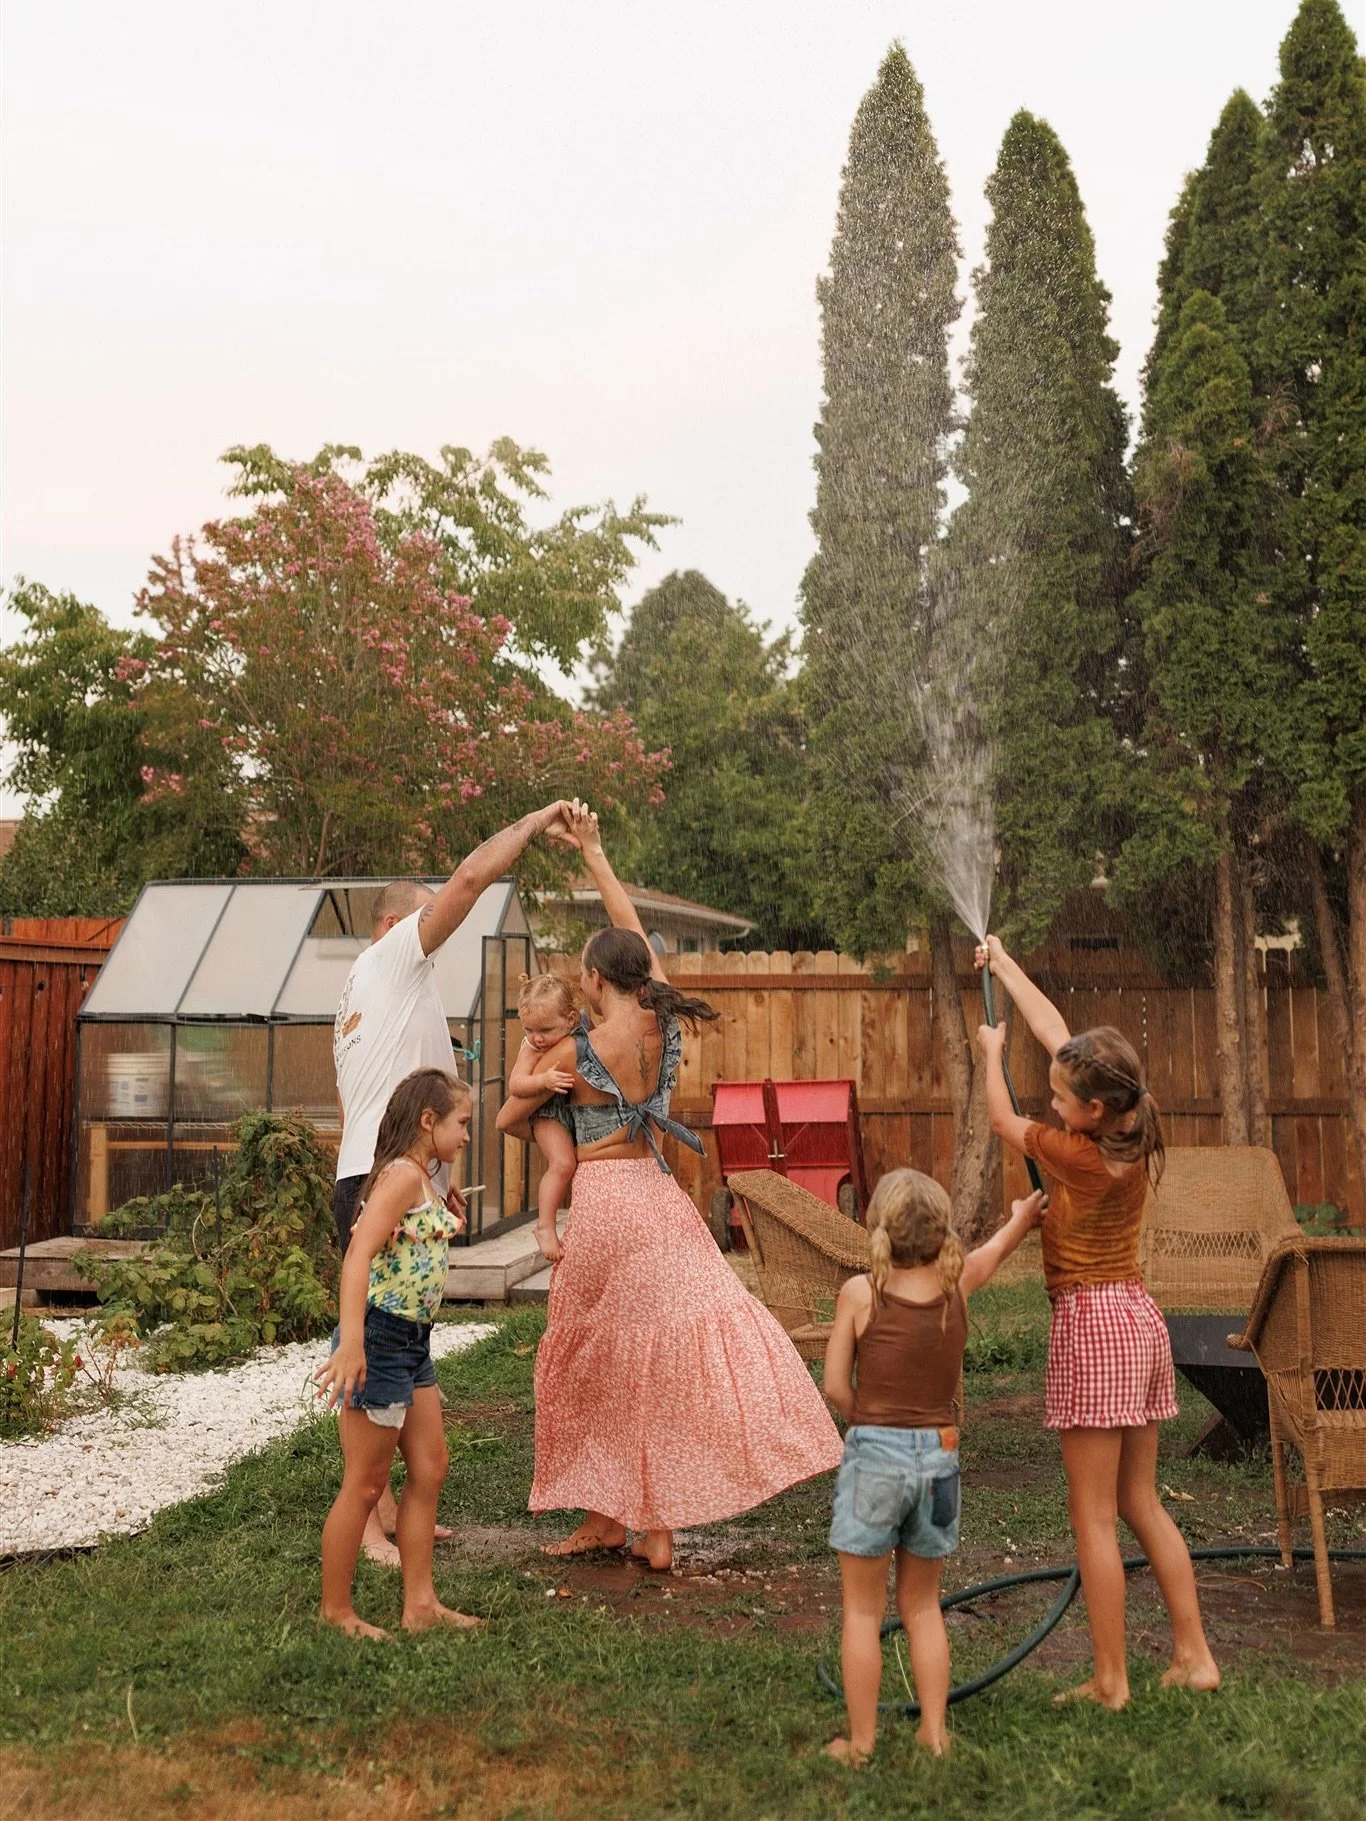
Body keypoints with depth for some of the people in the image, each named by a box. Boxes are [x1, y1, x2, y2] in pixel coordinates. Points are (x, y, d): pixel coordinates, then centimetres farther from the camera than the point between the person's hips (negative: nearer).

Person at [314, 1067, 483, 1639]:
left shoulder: (423, 1181, 14)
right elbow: (358, 1255, -27)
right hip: (379, 1338, -10)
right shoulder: (403, 1174, -17)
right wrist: (352, 1343, -34)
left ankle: (420, 1603, 22)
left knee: (429, 1469, 14)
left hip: (412, 1341, 10)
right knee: (365, 1484, 2)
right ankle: (336, 1610, 16)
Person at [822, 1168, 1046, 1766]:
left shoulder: (860, 1292, -11)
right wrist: (1023, 1217, 42)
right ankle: (934, 1732, 20)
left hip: (874, 1454, -3)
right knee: (922, 1604, 19)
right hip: (938, 1456, 4)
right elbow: (997, 1247, 22)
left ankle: (860, 1741, 14)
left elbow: (836, 1386, -7)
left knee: (863, 1609, 9)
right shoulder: (956, 1283, -1)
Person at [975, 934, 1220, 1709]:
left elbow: (1005, 1121, 0)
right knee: (1143, 1503, 16)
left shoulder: (1083, 1157, -18)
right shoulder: (1133, 1136, 2)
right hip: (1140, 1318, 9)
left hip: (1093, 1324, -9)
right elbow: (1057, 1032, 11)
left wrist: (991, 1053, 17)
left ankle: (1111, 1680, 7)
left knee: (1094, 1516, 0)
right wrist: (1005, 964, 20)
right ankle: (1195, 1656, 19)